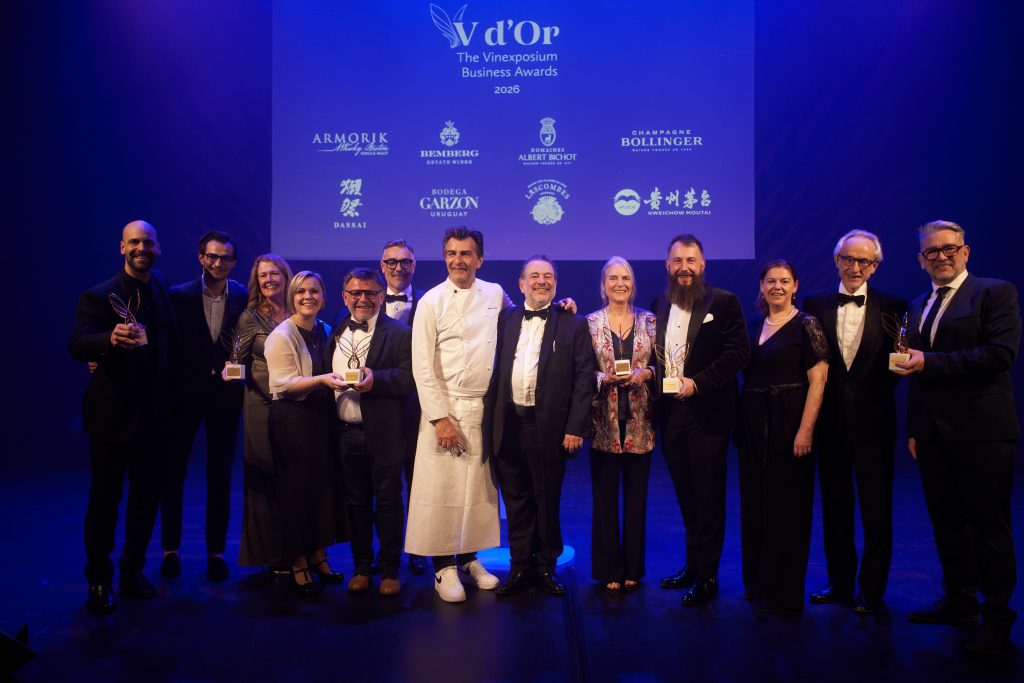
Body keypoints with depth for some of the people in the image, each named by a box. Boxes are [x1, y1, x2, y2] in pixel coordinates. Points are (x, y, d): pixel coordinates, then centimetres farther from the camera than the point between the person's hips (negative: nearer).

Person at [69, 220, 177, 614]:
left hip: (154, 414, 4)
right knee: (105, 498, 6)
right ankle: (99, 580, 22)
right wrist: (111, 338, -42)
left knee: (147, 496, 13)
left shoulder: (163, 290, 6)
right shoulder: (98, 296, -8)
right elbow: (77, 346, -21)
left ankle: (133, 570, 30)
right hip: (112, 415, -4)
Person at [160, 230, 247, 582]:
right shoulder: (179, 296, -4)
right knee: (172, 471, 8)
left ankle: (216, 550, 20)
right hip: (185, 393, 0)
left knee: (220, 474, 9)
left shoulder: (244, 298, -2)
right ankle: (171, 548, 24)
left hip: (225, 394, 0)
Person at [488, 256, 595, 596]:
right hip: (508, 425, 3)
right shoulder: (505, 320, 10)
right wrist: (491, 422, 1)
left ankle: (546, 565, 26)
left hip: (549, 427, -2)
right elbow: (496, 371, 8)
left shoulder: (573, 324, 1)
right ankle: (521, 566, 25)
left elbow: (584, 378, -4)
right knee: (516, 501, 11)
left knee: (547, 500, 10)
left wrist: (576, 427, -10)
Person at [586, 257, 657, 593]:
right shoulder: (590, 322, 2)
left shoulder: (649, 320, 5)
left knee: (636, 494, 8)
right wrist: (604, 378, -16)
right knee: (605, 495, 4)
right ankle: (609, 569, 17)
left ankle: (633, 567, 22)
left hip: (640, 420, 1)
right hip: (604, 420, -1)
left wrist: (646, 373, -13)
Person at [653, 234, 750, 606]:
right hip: (670, 412, 5)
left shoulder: (724, 302, -5)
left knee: (708, 497, 3)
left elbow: (739, 352, -11)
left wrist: (698, 382, -18)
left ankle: (707, 576, 13)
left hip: (707, 412, -5)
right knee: (686, 496, 15)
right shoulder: (659, 305, 10)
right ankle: (692, 564, 28)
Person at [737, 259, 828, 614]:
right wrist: (740, 423, 5)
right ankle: (758, 581, 27)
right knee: (755, 500, 13)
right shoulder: (754, 328, 11)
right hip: (754, 423, 6)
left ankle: (784, 591, 14)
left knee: (786, 503, 1)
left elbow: (818, 379, -12)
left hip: (789, 422, -6)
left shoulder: (807, 325, -6)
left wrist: (806, 429, -20)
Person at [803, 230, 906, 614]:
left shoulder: (892, 307, -2)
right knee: (834, 505, 13)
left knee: (876, 509, 6)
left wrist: (876, 394, -12)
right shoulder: (816, 304, 3)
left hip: (873, 421, -2)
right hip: (831, 421, 2)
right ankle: (839, 582, 27)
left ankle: (871, 590, 21)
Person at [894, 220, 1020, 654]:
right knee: (947, 522, 14)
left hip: (982, 432, -6)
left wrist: (930, 362, -20)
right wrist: (913, 428, 15)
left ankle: (996, 618, 14)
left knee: (989, 526, 2)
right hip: (933, 434, 7)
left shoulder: (995, 293, -4)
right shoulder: (918, 307, 16)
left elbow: (1001, 354, -18)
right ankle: (959, 602, 28)